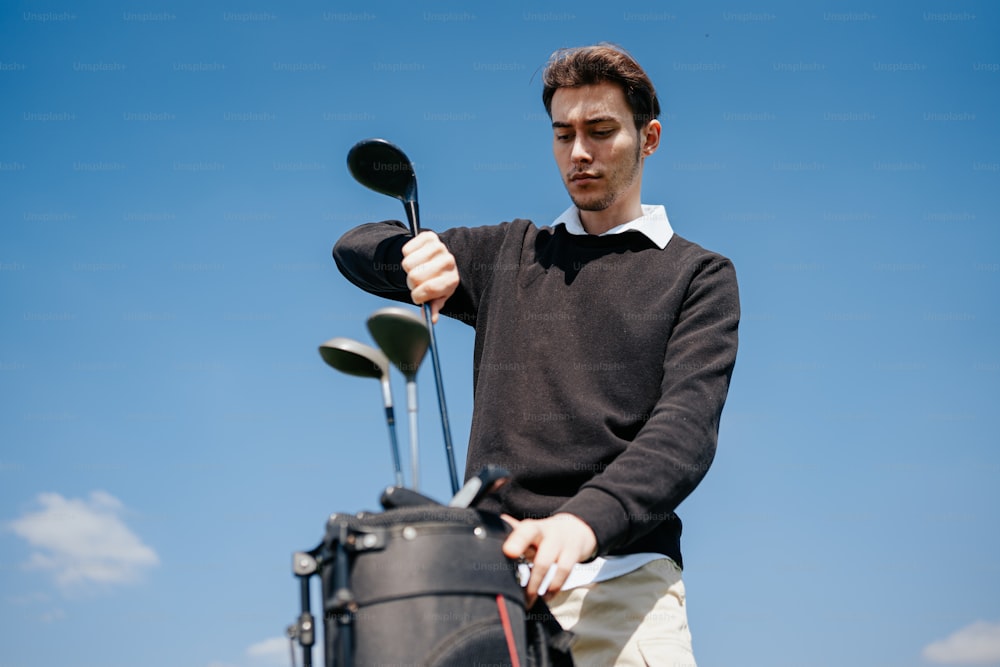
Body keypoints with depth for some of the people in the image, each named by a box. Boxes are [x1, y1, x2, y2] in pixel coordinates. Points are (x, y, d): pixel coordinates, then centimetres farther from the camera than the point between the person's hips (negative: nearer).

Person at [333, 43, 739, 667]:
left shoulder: (698, 274, 10)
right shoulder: (510, 252, 21)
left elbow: (685, 428, -6)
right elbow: (356, 247, 22)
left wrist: (584, 522, -24)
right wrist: (415, 251, -3)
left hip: (621, 574, -2)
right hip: (490, 567, 3)